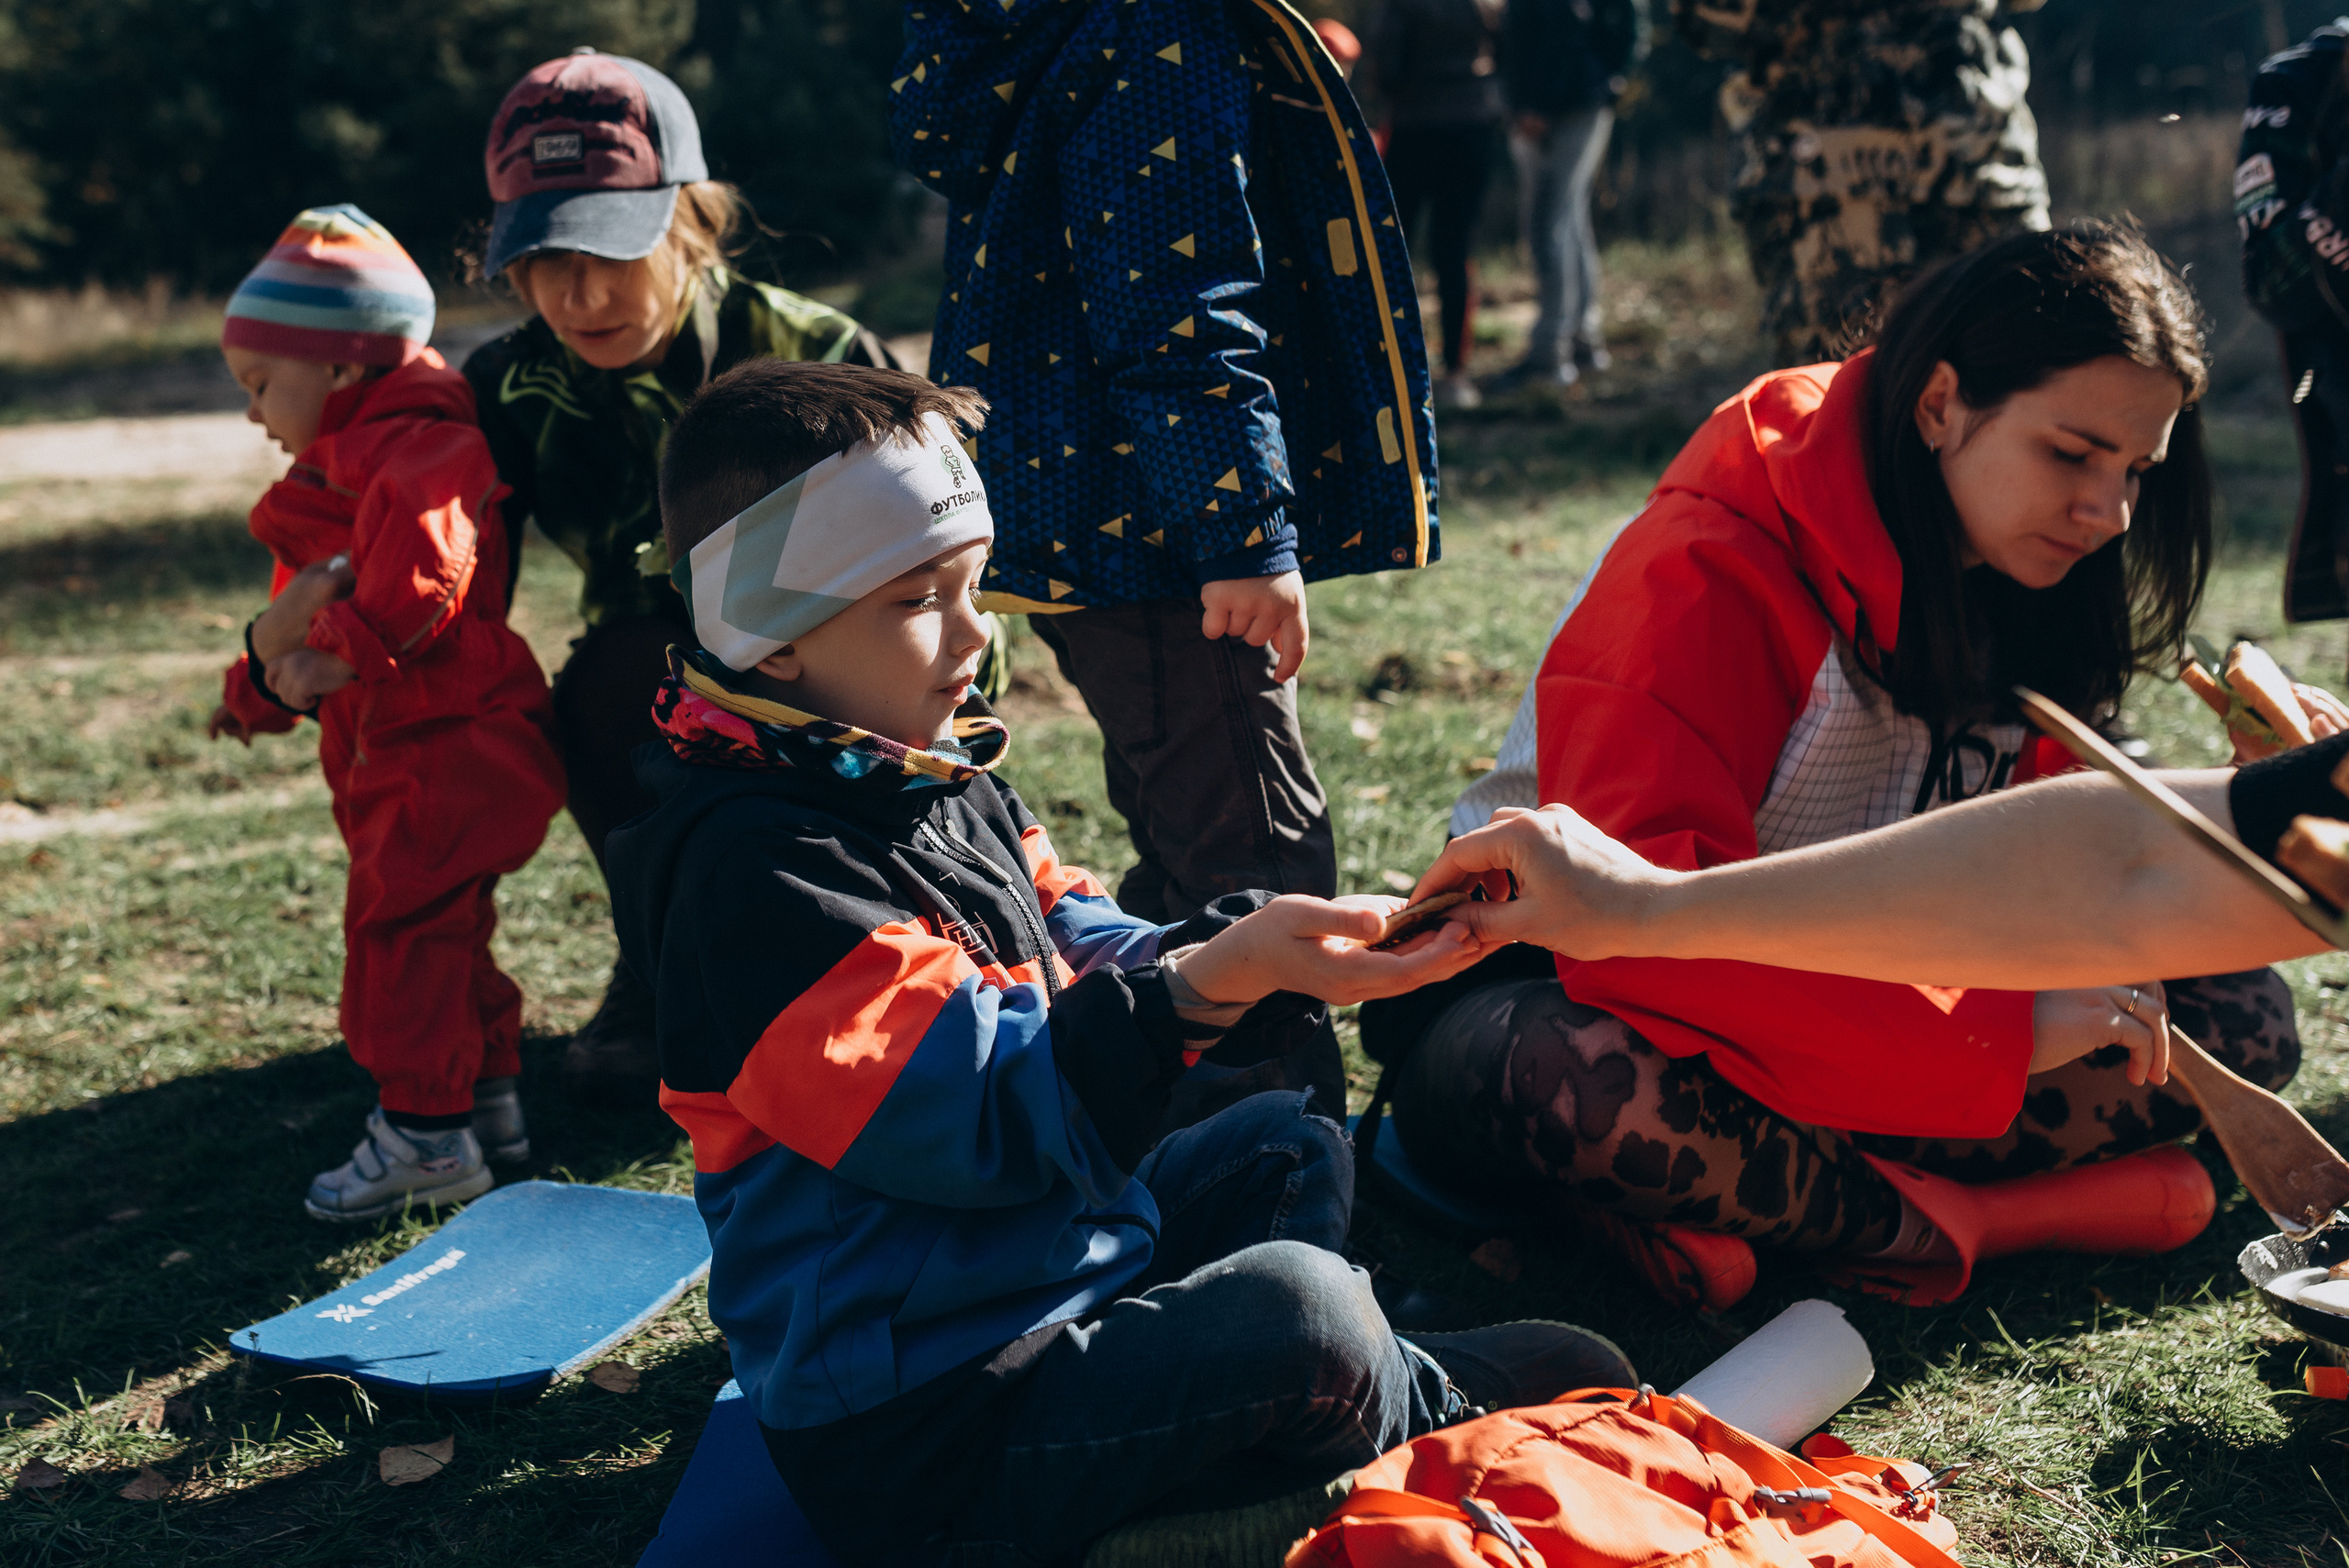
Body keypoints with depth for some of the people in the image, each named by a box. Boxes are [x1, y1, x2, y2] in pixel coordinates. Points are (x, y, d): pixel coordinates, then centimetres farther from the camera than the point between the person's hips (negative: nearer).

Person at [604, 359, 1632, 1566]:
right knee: (1293, 1312, -27)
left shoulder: (934, 772, 9)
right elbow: (988, 1111, -28)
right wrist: (1215, 978, -38)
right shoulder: (752, 865, -23)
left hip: (1050, 1262, 11)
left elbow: (1083, 960, 9)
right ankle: (1429, 1405, 8)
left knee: (1287, 1145, 24)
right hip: (918, 1420, -11)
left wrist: (1287, 950, -9)